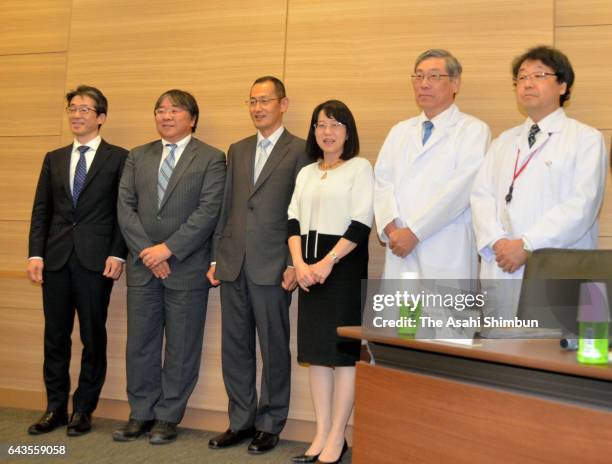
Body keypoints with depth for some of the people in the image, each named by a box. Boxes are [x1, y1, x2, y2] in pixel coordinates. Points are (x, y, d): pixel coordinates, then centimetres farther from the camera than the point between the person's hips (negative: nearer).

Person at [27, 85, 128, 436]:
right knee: (55, 336, 9)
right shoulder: (54, 159, 15)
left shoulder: (118, 158, 2)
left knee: (93, 338, 4)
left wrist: (117, 254, -11)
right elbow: (41, 210, 11)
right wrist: (36, 253, 1)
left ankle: (83, 410, 17)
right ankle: (56, 407, 22)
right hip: (56, 259, 4)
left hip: (95, 260, -4)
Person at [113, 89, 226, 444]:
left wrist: (168, 248, -15)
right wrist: (145, 250, -8)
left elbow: (208, 212, -11)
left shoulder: (211, 159, -1)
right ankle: (141, 414, 23)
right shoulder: (138, 157, 12)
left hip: (186, 267, -4)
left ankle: (168, 417, 18)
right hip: (142, 265, 4)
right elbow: (126, 206, 5)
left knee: (181, 347, 4)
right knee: (140, 343, 9)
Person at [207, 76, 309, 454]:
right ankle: (241, 421, 24)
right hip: (233, 265, 6)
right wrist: (217, 257, 12)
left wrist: (294, 264, -11)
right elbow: (227, 208, 16)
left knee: (274, 349, 5)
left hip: (272, 267, -5)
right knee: (235, 348, 11)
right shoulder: (237, 150, 16)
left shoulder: (300, 151, -1)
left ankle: (270, 424, 19)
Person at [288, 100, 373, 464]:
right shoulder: (306, 173, 16)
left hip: (344, 265, -6)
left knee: (342, 350, -2)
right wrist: (299, 263, -6)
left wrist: (328, 262, -17)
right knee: (316, 350, 8)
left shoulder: (360, 167, -1)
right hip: (310, 267, 6)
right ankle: (322, 434, 17)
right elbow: (294, 220, 9)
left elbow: (361, 223, -10)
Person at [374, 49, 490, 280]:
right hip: (400, 252, 4)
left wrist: (414, 232, -12)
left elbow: (460, 189, -11)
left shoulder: (474, 130, 0)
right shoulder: (399, 131, 18)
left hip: (446, 255, -4)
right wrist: (390, 227, -9)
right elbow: (383, 182, 8)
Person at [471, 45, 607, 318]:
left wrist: (526, 245, -16)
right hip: (502, 268, 4)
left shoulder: (586, 139, 2)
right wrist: (497, 241, -10)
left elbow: (582, 204, -10)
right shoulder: (503, 142, 18)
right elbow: (482, 195, 8)